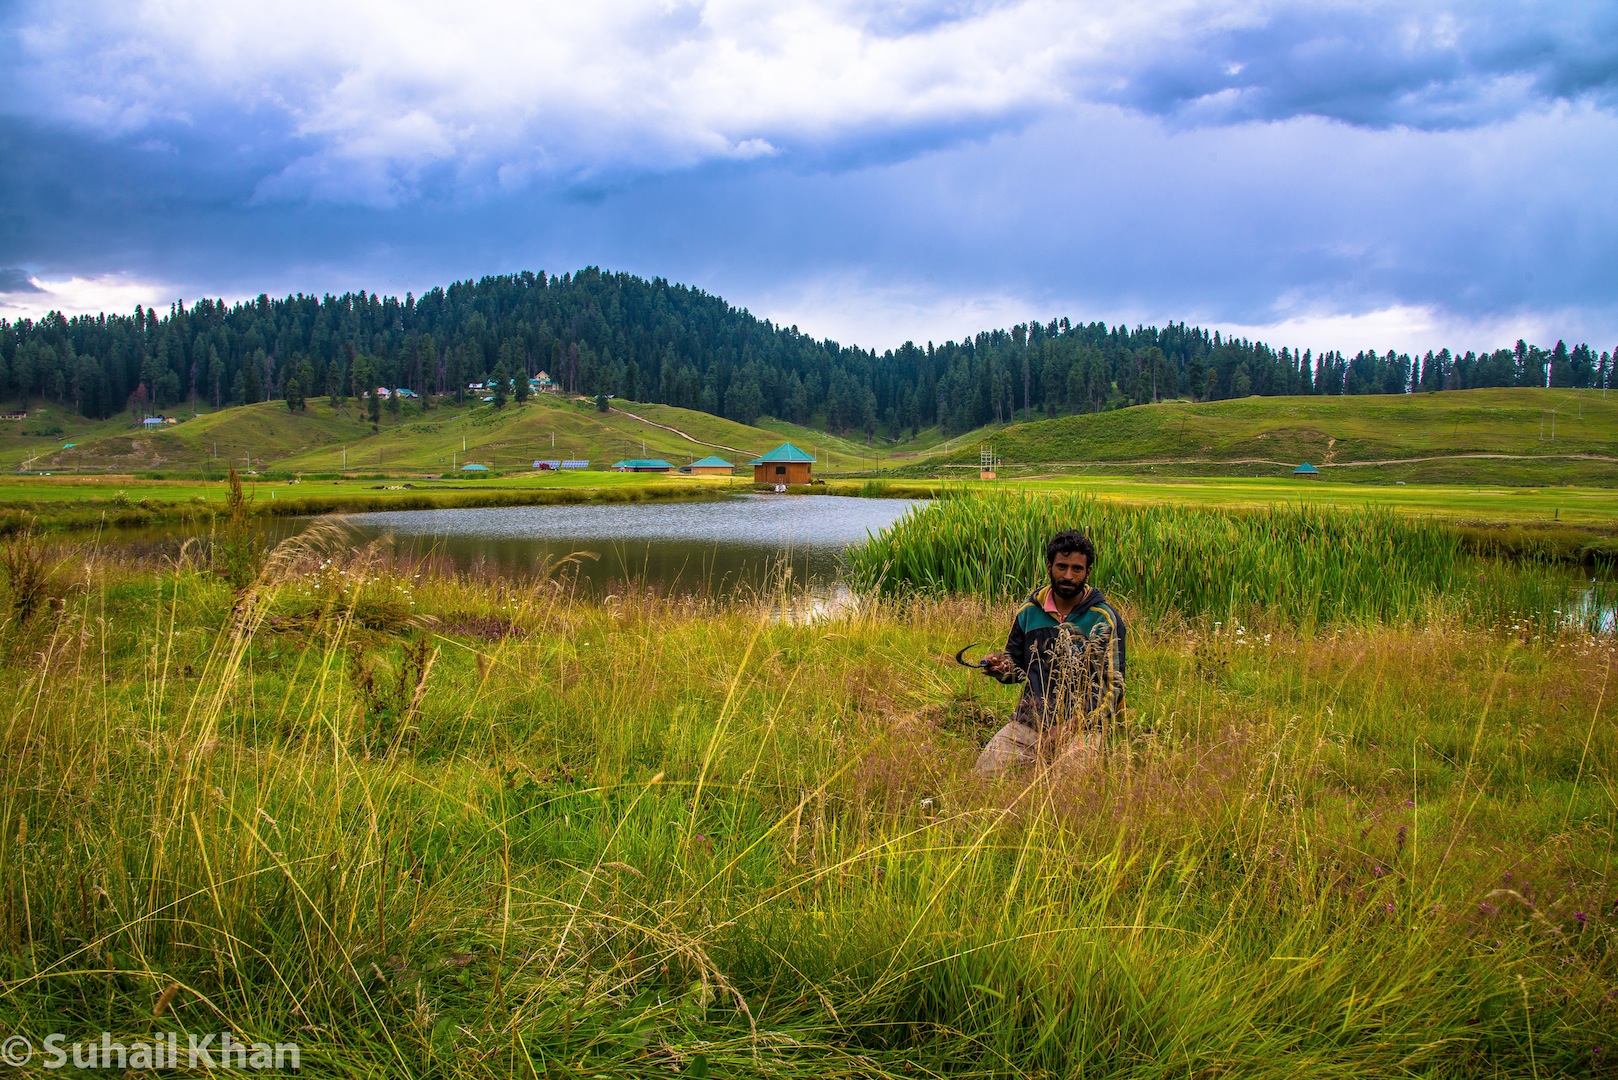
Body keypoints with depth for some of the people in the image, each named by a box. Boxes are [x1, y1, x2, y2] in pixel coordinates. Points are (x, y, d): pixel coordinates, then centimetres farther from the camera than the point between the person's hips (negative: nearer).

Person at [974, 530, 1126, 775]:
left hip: (1081, 723, -3)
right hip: (1029, 719, 3)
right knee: (986, 770, -15)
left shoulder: (1104, 619, -3)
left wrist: (1067, 728, -16)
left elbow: (1113, 686, -6)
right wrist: (1003, 666, -5)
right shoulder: (1029, 612, 9)